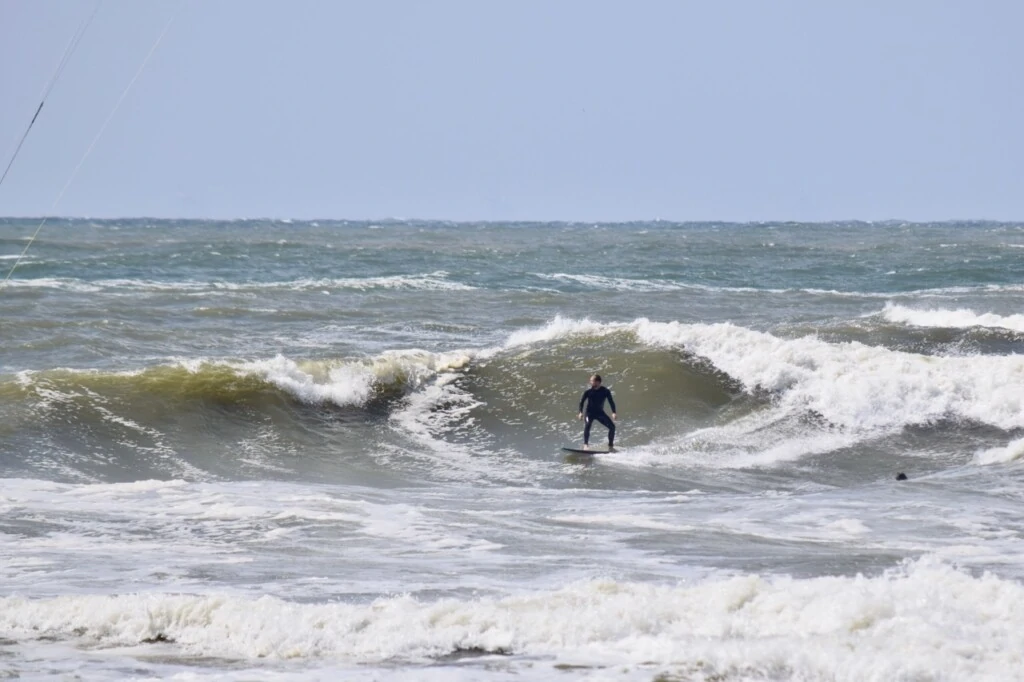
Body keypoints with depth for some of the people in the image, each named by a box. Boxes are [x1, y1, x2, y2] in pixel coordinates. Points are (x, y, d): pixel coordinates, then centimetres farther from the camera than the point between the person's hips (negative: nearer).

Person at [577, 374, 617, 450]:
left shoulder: (605, 391, -9)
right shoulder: (588, 391, -10)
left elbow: (611, 402, -5)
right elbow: (582, 402, -2)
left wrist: (613, 413, -16)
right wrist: (580, 412, -12)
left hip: (600, 412, 2)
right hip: (590, 412, -2)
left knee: (612, 426, -8)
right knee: (587, 425, -30)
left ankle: (610, 446, 5)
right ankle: (586, 445, -30)